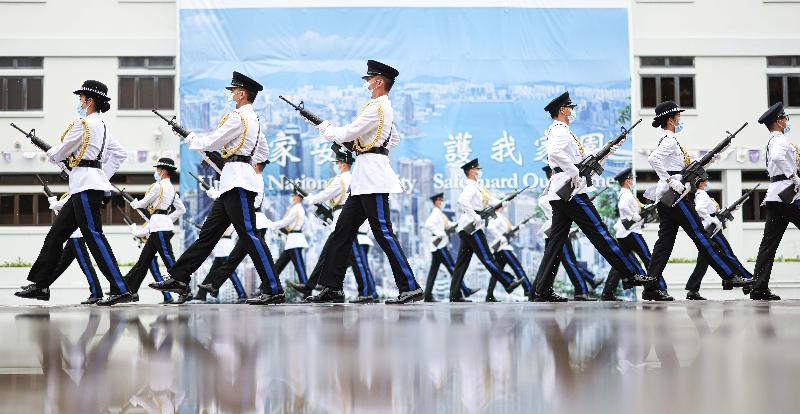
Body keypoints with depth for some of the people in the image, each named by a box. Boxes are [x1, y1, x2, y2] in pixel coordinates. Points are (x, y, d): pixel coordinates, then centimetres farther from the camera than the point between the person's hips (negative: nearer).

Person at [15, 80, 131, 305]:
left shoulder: (83, 123, -10)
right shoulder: (102, 125, 17)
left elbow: (59, 154, -4)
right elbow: (120, 153, 21)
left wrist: (50, 153, 17)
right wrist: (103, 173, 18)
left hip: (86, 186, -10)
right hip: (87, 185, 10)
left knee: (94, 236, -12)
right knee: (56, 233, 12)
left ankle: (120, 290, -15)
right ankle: (40, 285, 16)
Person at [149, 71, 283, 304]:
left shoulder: (238, 117, -10)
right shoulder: (254, 119, 20)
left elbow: (211, 143, -7)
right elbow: (264, 153, 28)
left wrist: (190, 138, 10)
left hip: (238, 183, -10)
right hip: (233, 183, 10)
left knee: (249, 235, -12)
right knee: (208, 233, 10)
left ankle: (274, 291, -14)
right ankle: (179, 278, 14)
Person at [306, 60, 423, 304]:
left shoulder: (377, 107, -11)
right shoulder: (385, 107, 20)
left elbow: (348, 133, -13)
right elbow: (395, 139, 33)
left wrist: (326, 129, 5)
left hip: (372, 175, -11)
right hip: (364, 177, 11)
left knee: (383, 232, -11)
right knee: (343, 230, 8)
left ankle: (410, 288, -9)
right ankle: (332, 288, 11)